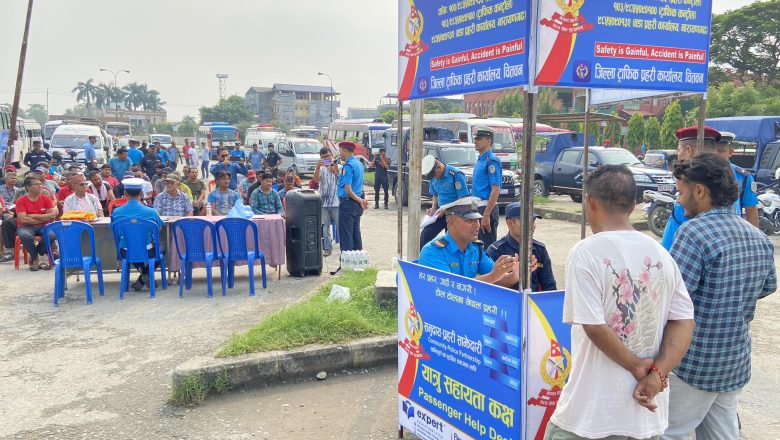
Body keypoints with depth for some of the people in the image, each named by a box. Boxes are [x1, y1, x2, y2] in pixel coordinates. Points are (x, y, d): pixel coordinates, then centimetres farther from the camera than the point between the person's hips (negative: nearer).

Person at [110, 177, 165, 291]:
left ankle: (141, 269, 16)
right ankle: (146, 274, 12)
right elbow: (159, 228, 8)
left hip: (126, 254, 3)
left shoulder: (116, 213, -8)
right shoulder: (151, 212, -12)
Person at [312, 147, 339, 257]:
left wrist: (335, 172, -22)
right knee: (324, 227, 7)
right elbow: (316, 180, -9)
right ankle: (327, 248, 16)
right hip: (324, 202, 3)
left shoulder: (338, 167, 2)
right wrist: (318, 167, -22)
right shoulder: (321, 168, 8)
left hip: (336, 201, -2)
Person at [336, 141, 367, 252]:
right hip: (357, 205, 9)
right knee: (356, 234, 13)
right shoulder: (359, 163, 11)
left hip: (348, 203, -9)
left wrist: (360, 200, -15)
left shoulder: (348, 166, -16)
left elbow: (348, 190, -20)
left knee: (346, 236, -4)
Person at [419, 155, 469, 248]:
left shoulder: (456, 175, -19)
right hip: (441, 211, 6)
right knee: (425, 234, -6)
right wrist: (433, 208, -2)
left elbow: (463, 199, -20)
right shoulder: (434, 177, 2)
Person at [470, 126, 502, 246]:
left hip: (486, 208, -9)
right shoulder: (479, 160, 15)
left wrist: (486, 215, -24)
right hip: (477, 208, 9)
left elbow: (495, 190, -20)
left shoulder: (491, 161, -13)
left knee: (487, 247, -4)